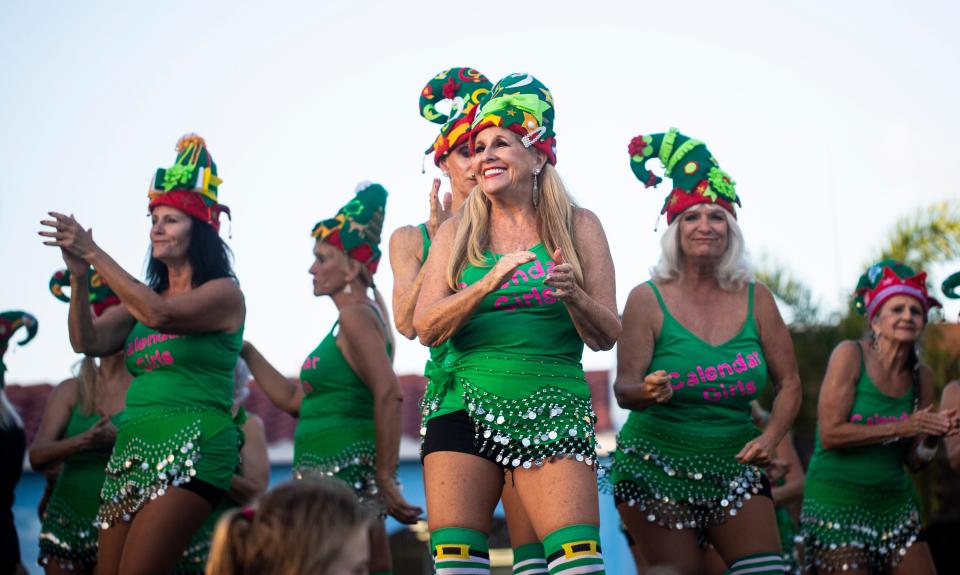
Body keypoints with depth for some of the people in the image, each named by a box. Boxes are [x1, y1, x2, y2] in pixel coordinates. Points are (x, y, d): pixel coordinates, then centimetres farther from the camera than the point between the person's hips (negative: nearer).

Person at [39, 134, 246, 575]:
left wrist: (94, 253, -17)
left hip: (190, 452, -7)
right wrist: (79, 275, -10)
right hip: (131, 452, 7)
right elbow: (88, 341, 5)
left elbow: (161, 314, -20)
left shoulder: (224, 294, -1)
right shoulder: (145, 296, 19)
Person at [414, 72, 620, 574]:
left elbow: (607, 336, 4)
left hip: (553, 412, -1)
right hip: (464, 409, 1)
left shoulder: (578, 227, 8)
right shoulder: (456, 233, 11)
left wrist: (572, 295, -17)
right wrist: (489, 282, -15)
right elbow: (426, 328, 1)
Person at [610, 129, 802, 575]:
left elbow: (789, 383, 8)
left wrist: (771, 436, -9)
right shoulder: (648, 299, -6)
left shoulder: (755, 300, 3)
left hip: (735, 467, 3)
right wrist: (646, 392, -32)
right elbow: (624, 388, -9)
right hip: (656, 470, -3)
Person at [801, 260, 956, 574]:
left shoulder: (922, 376, 6)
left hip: (895, 504, 5)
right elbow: (830, 434, -17)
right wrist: (902, 428, -17)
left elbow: (914, 461, 9)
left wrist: (933, 437, -11)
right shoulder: (850, 354, -9)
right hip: (837, 505, -5)